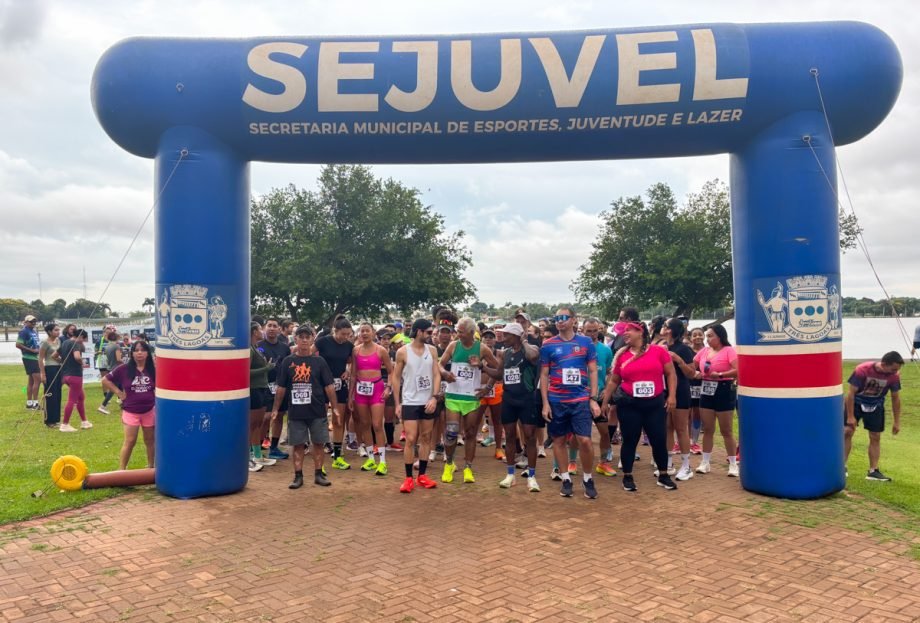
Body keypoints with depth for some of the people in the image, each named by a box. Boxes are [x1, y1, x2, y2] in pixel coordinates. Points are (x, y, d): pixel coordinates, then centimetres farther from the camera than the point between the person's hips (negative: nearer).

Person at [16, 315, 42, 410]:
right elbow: (18, 345, -19)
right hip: (29, 358, -9)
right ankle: (35, 403, -11)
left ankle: (29, 403, 19)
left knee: (31, 381, 13)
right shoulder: (23, 331, -11)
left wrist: (39, 349, 7)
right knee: (38, 379, -13)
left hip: (35, 358, 9)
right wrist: (32, 350, -20)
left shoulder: (34, 331, 15)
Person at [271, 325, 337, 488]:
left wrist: (335, 407, -5)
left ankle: (318, 474, 18)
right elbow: (281, 388, 7)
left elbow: (329, 386, 0)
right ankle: (298, 476, 16)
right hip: (295, 411, 1)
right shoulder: (287, 362, 2)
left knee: (318, 443, 6)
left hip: (317, 411, 0)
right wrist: (275, 409, 6)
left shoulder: (319, 361, 0)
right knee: (298, 444, 7)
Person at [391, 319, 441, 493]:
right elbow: (396, 377, 0)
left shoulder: (432, 350, 2)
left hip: (428, 401, 4)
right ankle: (408, 478, 5)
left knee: (426, 438, 9)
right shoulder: (402, 352, -6)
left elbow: (436, 374, 1)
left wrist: (434, 397, -12)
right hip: (410, 402, -3)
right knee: (411, 439, -5)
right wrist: (397, 403, -2)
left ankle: (422, 475, 19)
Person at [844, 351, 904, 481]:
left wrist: (897, 422, 0)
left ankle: (873, 471, 12)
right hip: (856, 402, -3)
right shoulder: (862, 370, -30)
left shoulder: (894, 376, -20)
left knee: (875, 437, 3)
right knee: (847, 431, -8)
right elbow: (851, 393, -22)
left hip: (875, 405, 3)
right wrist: (850, 417, -19)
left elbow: (896, 398, -5)